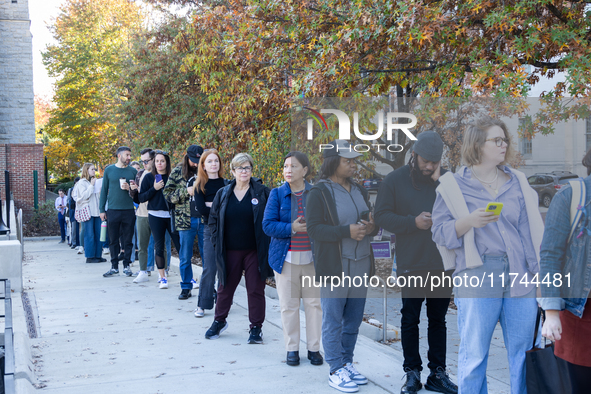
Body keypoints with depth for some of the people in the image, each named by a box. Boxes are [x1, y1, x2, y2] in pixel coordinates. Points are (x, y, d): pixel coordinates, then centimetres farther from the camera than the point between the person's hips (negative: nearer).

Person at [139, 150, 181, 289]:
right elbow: (141, 198, 0)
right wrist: (154, 188, -11)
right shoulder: (149, 177, 5)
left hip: (171, 215, 0)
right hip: (156, 216, 0)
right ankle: (163, 278, 14)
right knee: (159, 247, 3)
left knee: (180, 245, -4)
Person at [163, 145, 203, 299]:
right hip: (186, 220, -1)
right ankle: (186, 288, 18)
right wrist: (186, 191, -14)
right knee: (185, 257, 6)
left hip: (204, 218, 1)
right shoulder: (177, 172, 3)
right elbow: (168, 195, 0)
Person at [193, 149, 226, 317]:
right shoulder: (200, 185, 3)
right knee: (209, 268, -4)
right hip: (210, 229, -2)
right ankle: (202, 305, 6)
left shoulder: (226, 183, 9)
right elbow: (201, 209, -9)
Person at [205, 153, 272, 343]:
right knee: (225, 287, 12)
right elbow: (213, 218, 13)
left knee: (256, 289, 3)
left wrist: (267, 241, -7)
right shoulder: (223, 194, 6)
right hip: (230, 251, 3)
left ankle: (256, 327, 15)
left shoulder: (262, 192, -2)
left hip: (255, 251, -2)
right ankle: (219, 321, 31)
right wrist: (217, 241, 4)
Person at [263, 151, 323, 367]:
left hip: (312, 258, 0)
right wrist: (292, 228, -18)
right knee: (288, 305, 4)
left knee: (314, 304, 4)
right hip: (286, 258, 0)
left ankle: (314, 348, 17)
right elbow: (267, 225, -5)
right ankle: (292, 349, 17)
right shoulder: (277, 194, 3)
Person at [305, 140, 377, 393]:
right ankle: (336, 371, 9)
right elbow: (314, 229, -15)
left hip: (361, 266, 7)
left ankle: (347, 363, 25)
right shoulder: (319, 192, -7)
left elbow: (371, 222, 21)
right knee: (333, 321, 0)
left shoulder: (359, 190, 14)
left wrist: (371, 227, -3)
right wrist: (347, 231, -24)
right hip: (333, 267, -6)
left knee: (353, 320, 12)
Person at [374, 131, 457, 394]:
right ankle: (412, 373, 19)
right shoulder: (395, 180, -1)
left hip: (442, 264, 2)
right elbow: (382, 216, -4)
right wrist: (413, 222, -16)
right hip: (411, 264, -2)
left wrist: (441, 183, -15)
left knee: (438, 320, 11)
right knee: (410, 320, 7)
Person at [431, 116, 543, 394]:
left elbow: (532, 228, 15)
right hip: (477, 278, -4)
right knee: (473, 354, -1)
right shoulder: (454, 185, 4)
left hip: (520, 277, 4)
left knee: (523, 352, 8)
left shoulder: (517, 182, 16)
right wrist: (469, 221, -17)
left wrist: (541, 271, 9)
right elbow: (439, 232, 1)